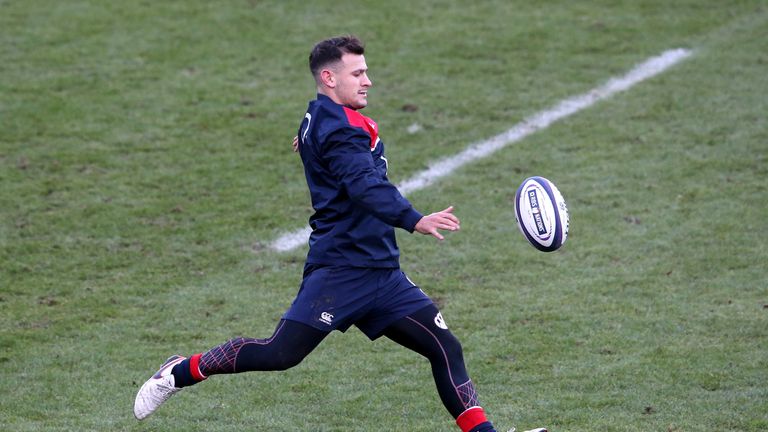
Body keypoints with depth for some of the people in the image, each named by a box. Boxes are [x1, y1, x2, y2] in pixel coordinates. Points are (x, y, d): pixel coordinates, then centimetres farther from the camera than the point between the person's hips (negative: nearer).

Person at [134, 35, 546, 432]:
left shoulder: (318, 121, 16)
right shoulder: (340, 127, -14)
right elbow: (366, 188, -31)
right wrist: (415, 221, -40)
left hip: (381, 272, 10)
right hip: (341, 269, -10)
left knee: (445, 347, 1)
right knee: (281, 353, -10)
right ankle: (181, 372, 10)